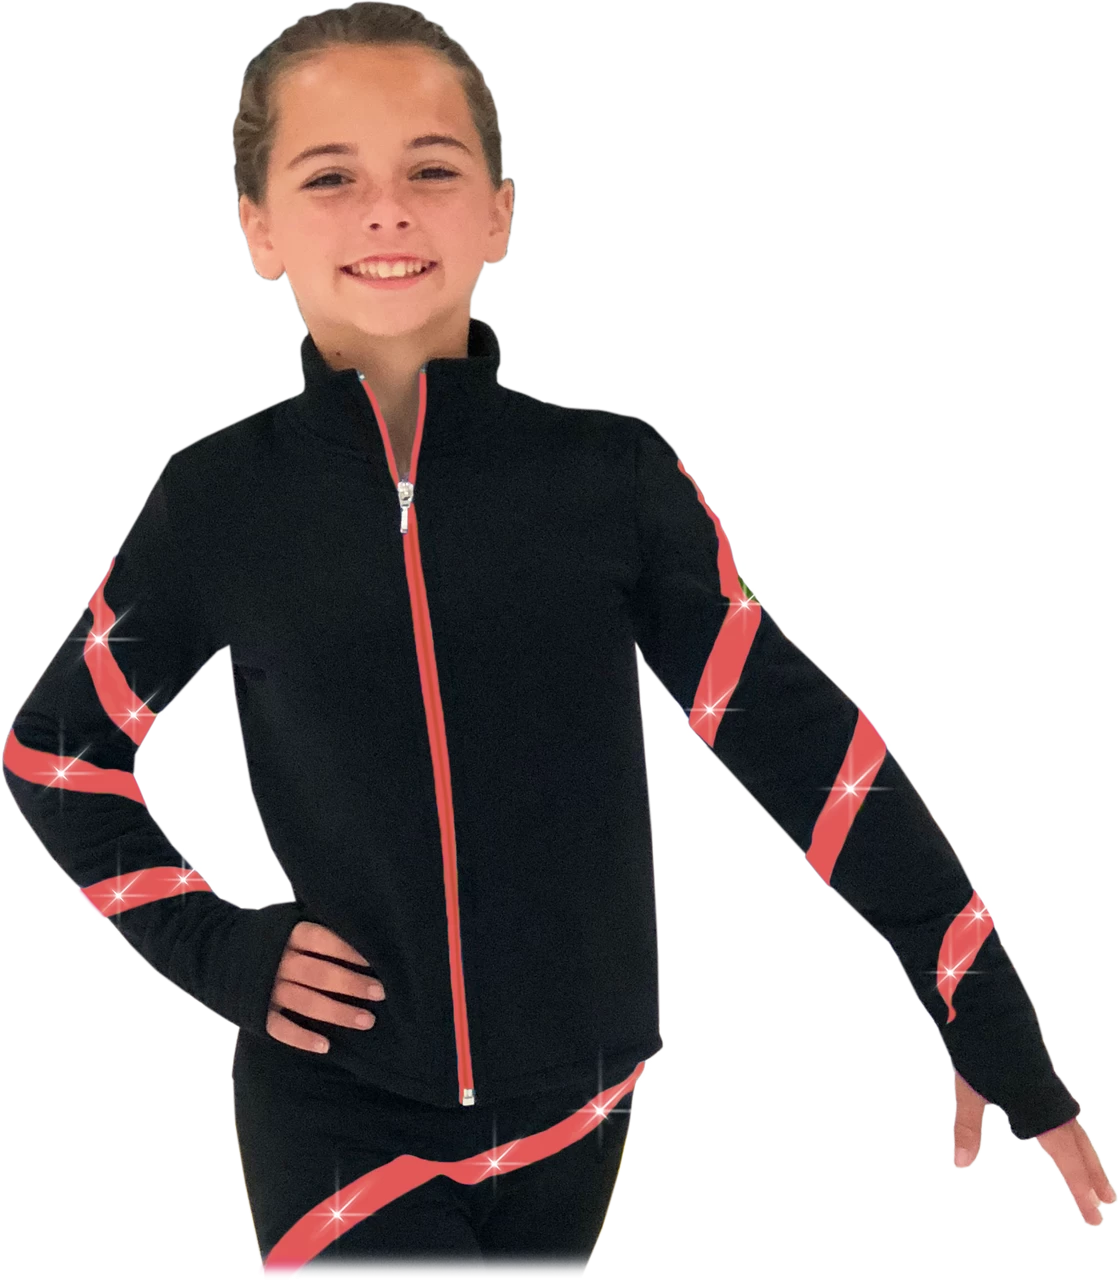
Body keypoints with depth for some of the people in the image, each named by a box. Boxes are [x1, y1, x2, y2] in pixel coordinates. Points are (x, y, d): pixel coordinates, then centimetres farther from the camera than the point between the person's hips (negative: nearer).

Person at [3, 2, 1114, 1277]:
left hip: (575, 1112, 2)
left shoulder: (614, 475, -9)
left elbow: (800, 740, -7)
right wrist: (214, 946, -5)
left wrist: (1002, 1038, -6)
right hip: (338, 1122, -1)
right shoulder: (217, 502, -8)